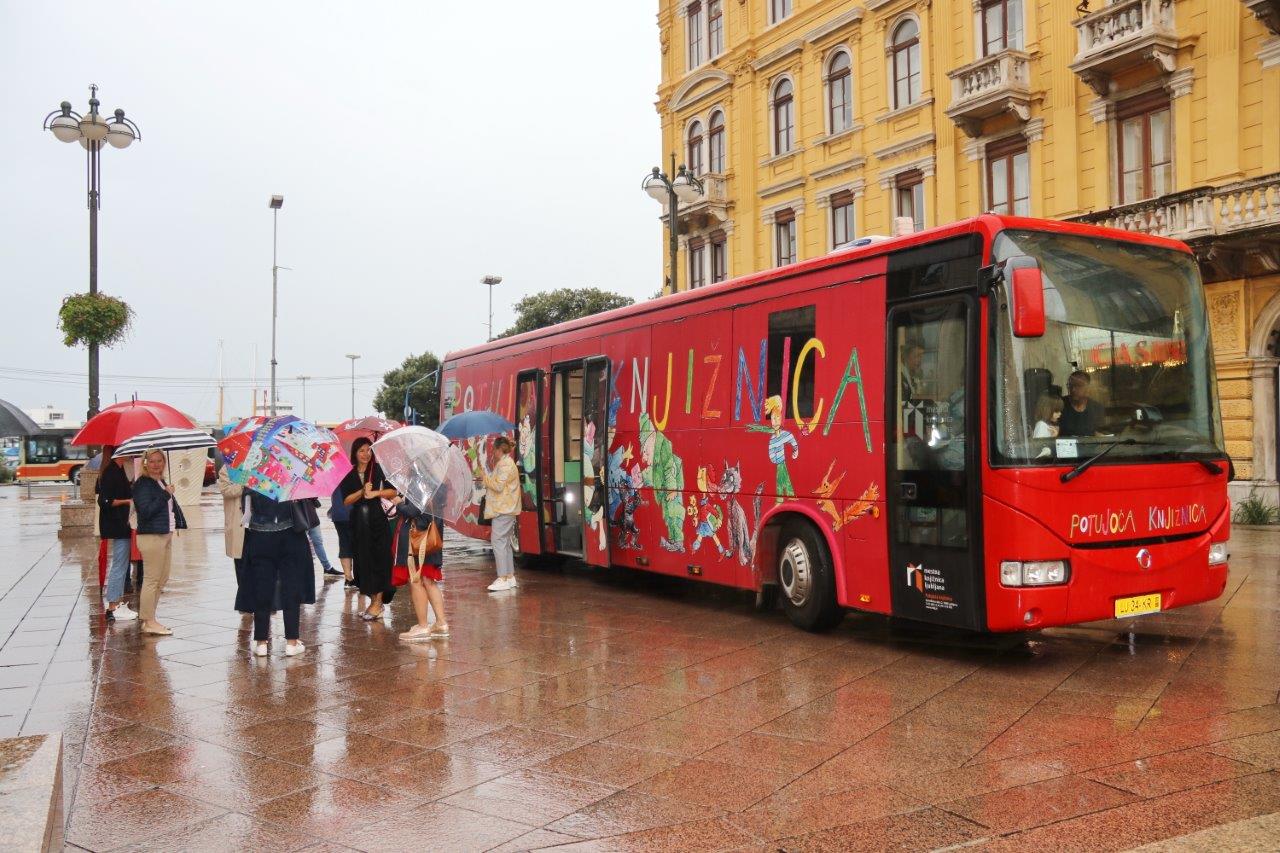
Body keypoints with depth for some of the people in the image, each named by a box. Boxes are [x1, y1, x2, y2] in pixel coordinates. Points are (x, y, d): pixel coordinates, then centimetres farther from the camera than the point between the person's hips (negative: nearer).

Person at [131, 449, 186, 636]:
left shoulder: (161, 482, 16)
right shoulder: (142, 484, -11)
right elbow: (146, 511, -21)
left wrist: (178, 522, 15)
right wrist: (165, 494, -18)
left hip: (166, 535, 10)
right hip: (151, 536, -10)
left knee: (162, 579, 14)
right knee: (152, 579, -5)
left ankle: (149, 619, 23)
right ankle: (149, 622, 1)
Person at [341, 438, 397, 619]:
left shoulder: (379, 470, 2)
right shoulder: (349, 475, 7)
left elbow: (392, 491, -1)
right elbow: (346, 500, -1)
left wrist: (375, 493, -13)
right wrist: (362, 492, -15)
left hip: (377, 519, -3)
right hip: (358, 522, 3)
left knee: (378, 558, -5)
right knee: (362, 560, 3)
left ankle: (378, 601, -2)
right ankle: (374, 600, 12)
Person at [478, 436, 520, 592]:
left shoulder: (505, 464, -15)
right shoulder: (507, 463, 18)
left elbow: (499, 486, -20)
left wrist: (485, 478, -7)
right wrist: (486, 479, 13)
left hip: (503, 509, -11)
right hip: (506, 509, 11)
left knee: (498, 540, -11)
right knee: (505, 542, 12)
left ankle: (503, 579, -12)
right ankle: (510, 577, 15)